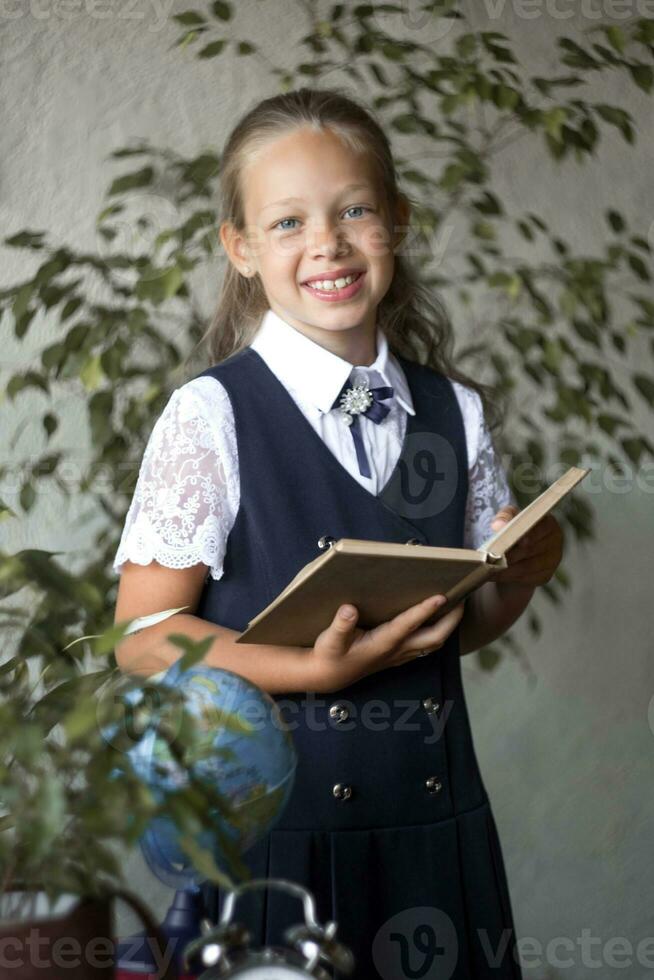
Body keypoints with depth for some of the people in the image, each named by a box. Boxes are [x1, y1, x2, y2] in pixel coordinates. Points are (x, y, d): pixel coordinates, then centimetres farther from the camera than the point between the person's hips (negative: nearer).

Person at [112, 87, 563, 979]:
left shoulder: (456, 413, 4)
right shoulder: (210, 417, -9)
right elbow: (144, 638, -10)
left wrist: (521, 576, -6)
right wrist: (319, 670, -21)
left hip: (436, 815, 4)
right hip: (274, 817, -4)